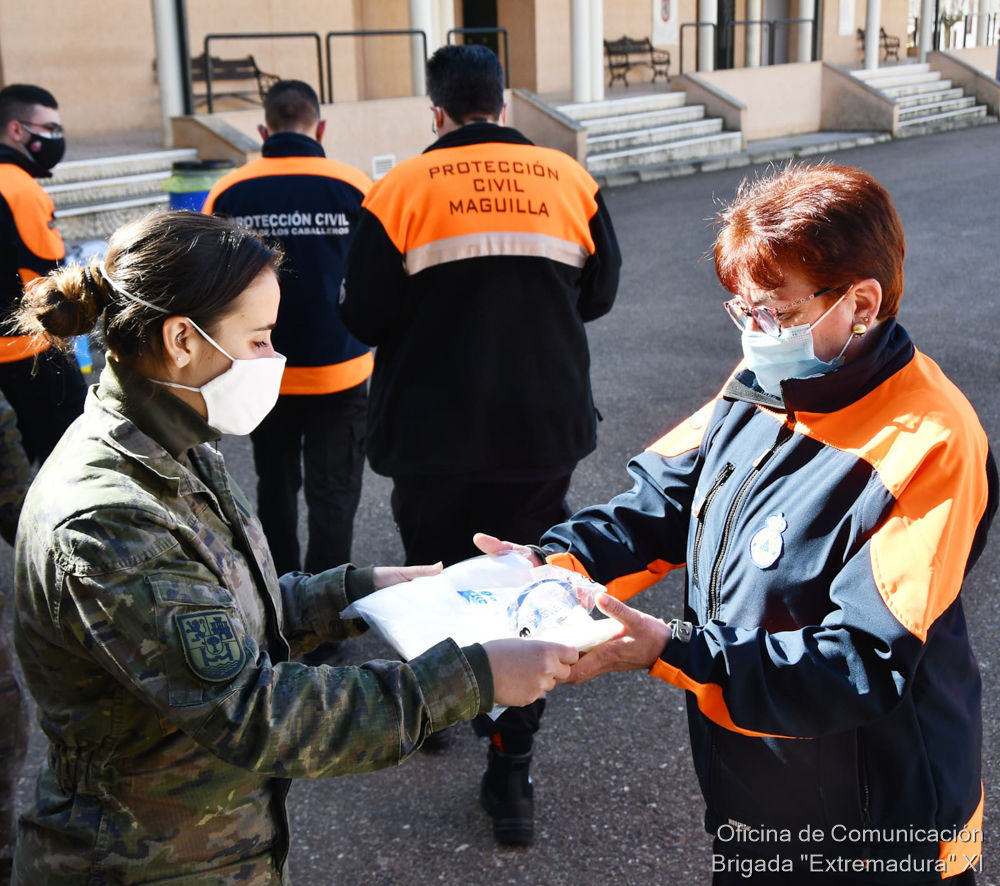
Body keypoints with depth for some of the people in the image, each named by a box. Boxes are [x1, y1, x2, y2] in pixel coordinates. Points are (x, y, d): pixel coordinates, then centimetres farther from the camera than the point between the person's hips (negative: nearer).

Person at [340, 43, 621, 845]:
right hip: (544, 427, 1)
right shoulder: (569, 180, -1)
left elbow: (365, 318, -7)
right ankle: (511, 773, 12)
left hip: (433, 432, -1)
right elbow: (598, 294, 9)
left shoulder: (403, 190, -9)